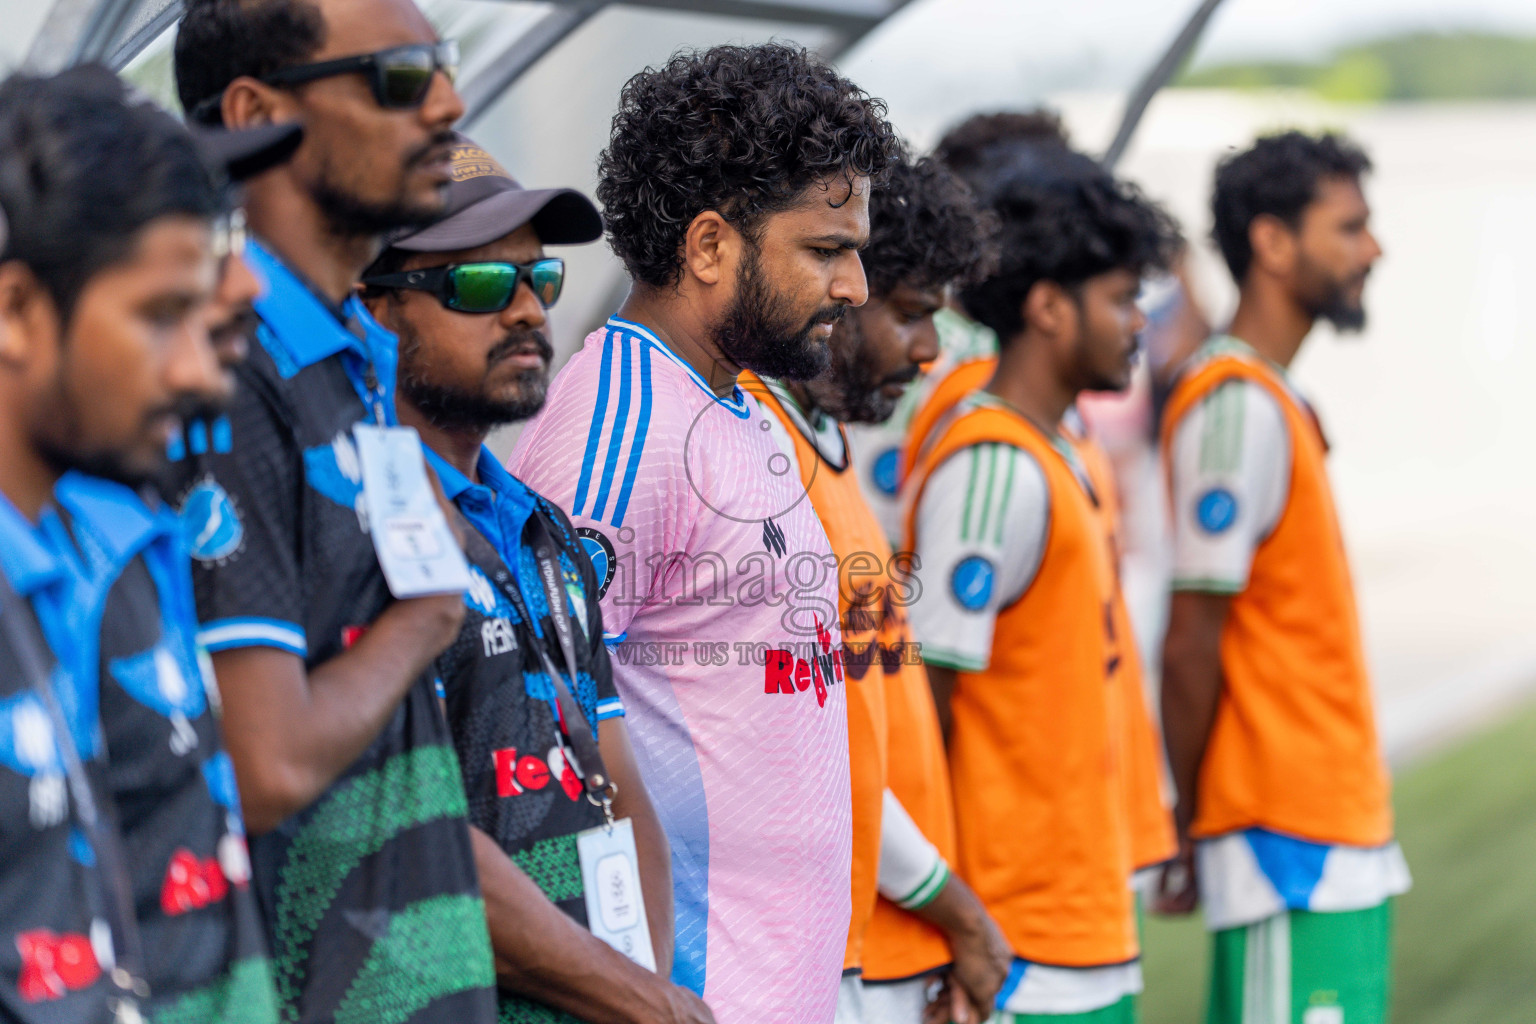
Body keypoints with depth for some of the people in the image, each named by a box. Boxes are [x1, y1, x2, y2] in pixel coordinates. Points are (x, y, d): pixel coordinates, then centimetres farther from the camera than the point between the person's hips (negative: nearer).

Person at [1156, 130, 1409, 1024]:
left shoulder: (1274, 403, 15)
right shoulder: (1240, 408, -15)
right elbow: (1190, 646, -17)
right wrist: (1197, 818, -9)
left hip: (1337, 837, 9)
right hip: (1295, 841, -9)